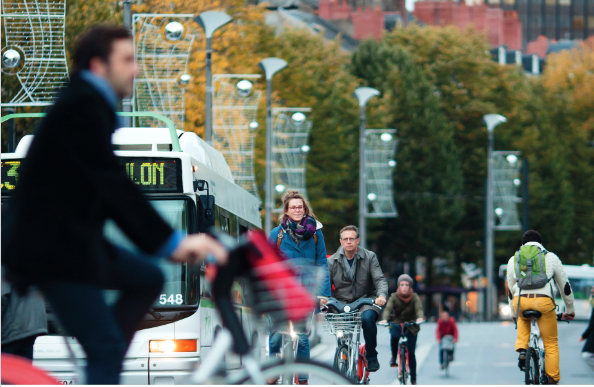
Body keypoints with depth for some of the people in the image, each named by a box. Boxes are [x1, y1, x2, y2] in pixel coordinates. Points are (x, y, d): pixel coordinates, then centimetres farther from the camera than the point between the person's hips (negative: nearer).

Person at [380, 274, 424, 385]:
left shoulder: (414, 297, -7)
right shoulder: (394, 297, -7)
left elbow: (419, 308, -24)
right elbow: (388, 308, -22)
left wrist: (420, 318, -47)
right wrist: (385, 319, -43)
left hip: (411, 326, 0)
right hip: (396, 324, 0)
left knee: (411, 353, -3)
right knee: (394, 336, -35)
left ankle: (413, 379, 8)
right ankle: (394, 357, -9)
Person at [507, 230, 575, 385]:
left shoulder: (513, 260, 23)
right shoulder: (551, 257, 18)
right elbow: (565, 285, 23)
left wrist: (513, 313, 42)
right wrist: (569, 310, 35)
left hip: (521, 302, 2)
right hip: (543, 301, -2)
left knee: (523, 320, 37)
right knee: (551, 343, 10)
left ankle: (522, 350, 16)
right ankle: (553, 381, 5)